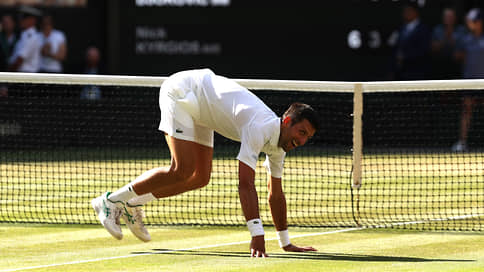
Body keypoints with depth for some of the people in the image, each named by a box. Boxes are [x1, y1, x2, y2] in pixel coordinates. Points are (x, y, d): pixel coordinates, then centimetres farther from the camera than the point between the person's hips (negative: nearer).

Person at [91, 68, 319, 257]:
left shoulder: (279, 144, -3)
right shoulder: (261, 129, -31)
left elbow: (275, 195, 9)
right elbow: (245, 185, -38)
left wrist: (285, 243, 10)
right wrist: (257, 237, -41)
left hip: (197, 108, 9)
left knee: (200, 178, 7)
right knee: (182, 171, -20)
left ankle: (132, 204, 17)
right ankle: (111, 201, -9)